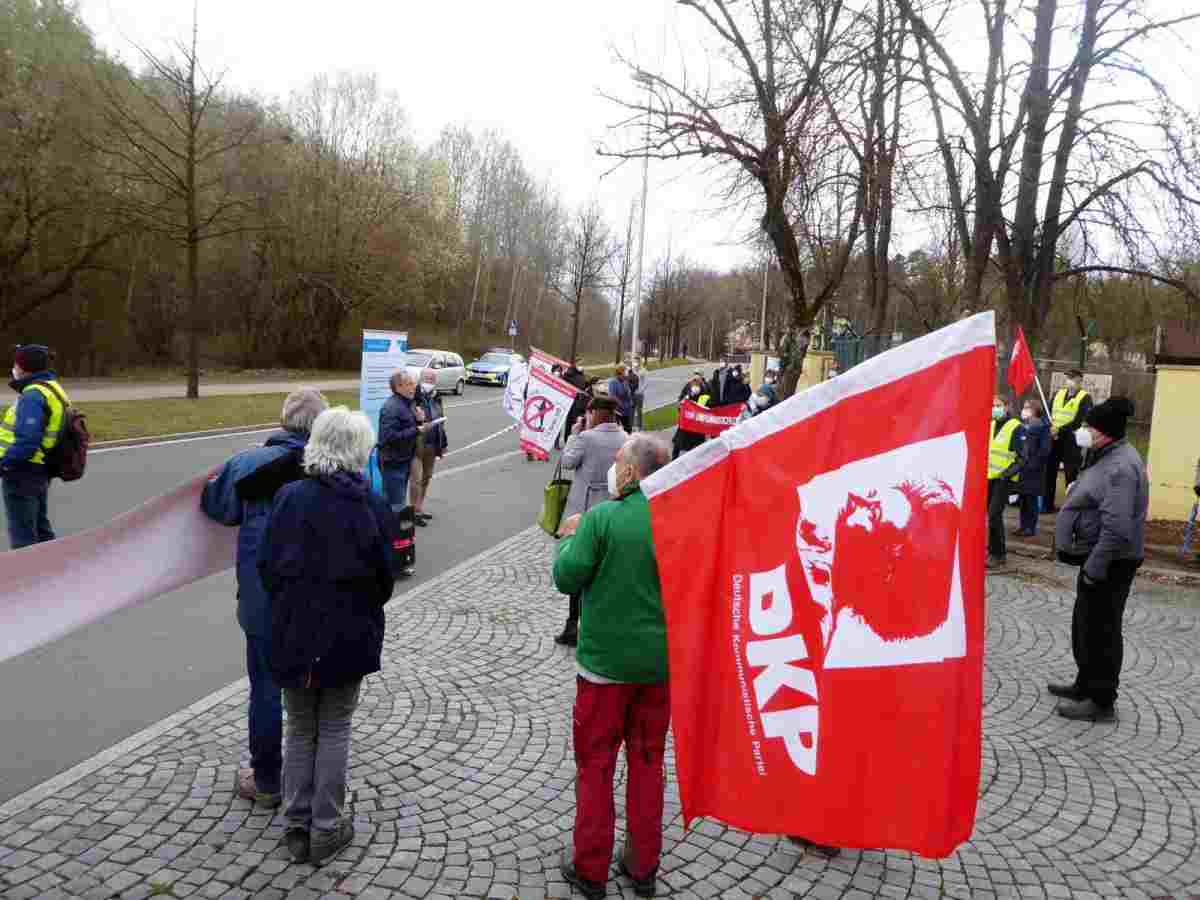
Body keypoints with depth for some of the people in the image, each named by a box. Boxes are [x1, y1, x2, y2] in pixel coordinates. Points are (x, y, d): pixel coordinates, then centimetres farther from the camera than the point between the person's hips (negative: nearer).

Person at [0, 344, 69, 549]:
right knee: (41, 530, 20)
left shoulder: (32, 396, -20)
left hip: (23, 474, -10)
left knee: (22, 534, 0)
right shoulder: (53, 389, 10)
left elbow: (27, 442, -28)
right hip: (40, 472, 10)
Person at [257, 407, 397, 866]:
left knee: (300, 728, 18)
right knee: (334, 730, 14)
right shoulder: (373, 506, -11)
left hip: (294, 633, 2)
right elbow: (384, 578, -6)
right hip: (348, 636, -1)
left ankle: (297, 825, 27)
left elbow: (267, 566, -4)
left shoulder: (289, 497, -8)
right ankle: (326, 829, 22)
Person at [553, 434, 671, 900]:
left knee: (595, 762, 12)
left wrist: (569, 537, 3)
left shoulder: (601, 517, -18)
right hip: (660, 660, 4)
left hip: (606, 660, -4)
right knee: (648, 761, 18)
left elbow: (567, 578, -13)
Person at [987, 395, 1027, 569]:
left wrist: (1009, 472, -21)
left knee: (994, 515, -11)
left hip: (1004, 479, -7)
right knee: (991, 515, 12)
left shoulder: (1016, 428, -10)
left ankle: (997, 554, -1)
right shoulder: (990, 425, 12)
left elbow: (1022, 458, -12)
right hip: (989, 477, 7)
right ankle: (998, 549, 26)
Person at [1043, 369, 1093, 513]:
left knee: (1071, 474, -2)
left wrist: (1060, 430, -20)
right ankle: (1047, 504, 19)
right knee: (1049, 472, 9)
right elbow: (1048, 413, 12)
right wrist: (1050, 427, -8)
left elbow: (1079, 421, -14)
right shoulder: (1058, 394, 13)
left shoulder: (1085, 398, -4)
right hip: (1054, 439, 5)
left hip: (1071, 440, -5)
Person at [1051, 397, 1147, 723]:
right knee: (1086, 625, 20)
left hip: (1109, 563, -11)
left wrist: (1094, 568, -25)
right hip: (1097, 558, 11)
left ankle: (1101, 702, 9)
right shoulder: (1108, 457, 12)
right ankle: (1086, 685, 34)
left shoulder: (1121, 467, -22)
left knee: (1100, 630, -1)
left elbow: (1116, 528, -28)